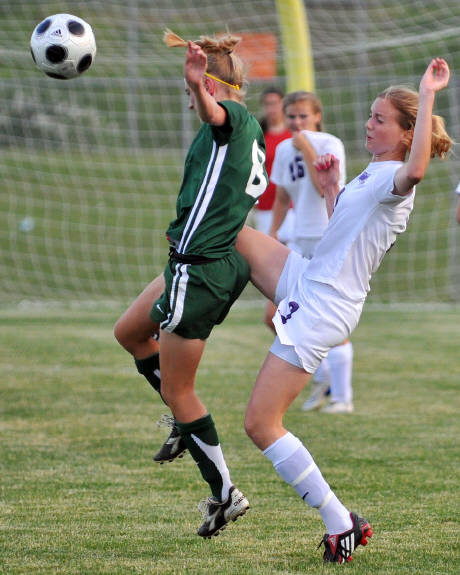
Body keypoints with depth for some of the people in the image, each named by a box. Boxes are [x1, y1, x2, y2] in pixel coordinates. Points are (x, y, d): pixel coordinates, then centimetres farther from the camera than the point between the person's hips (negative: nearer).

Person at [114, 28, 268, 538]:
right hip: (226, 263, 10)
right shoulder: (252, 132, 15)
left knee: (177, 389, 0)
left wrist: (198, 84, -61)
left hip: (200, 272, -10)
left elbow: (213, 111, -38)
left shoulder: (234, 117, -13)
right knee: (129, 332, 27)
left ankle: (224, 494, 8)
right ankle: (186, 422, 33)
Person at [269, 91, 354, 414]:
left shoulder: (330, 144, -8)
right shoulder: (284, 150, 10)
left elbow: (325, 187, -22)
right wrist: (273, 233, 12)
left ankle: (342, 397, -1)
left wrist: (306, 149, -20)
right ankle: (322, 377, 16)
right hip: (301, 241, 6)